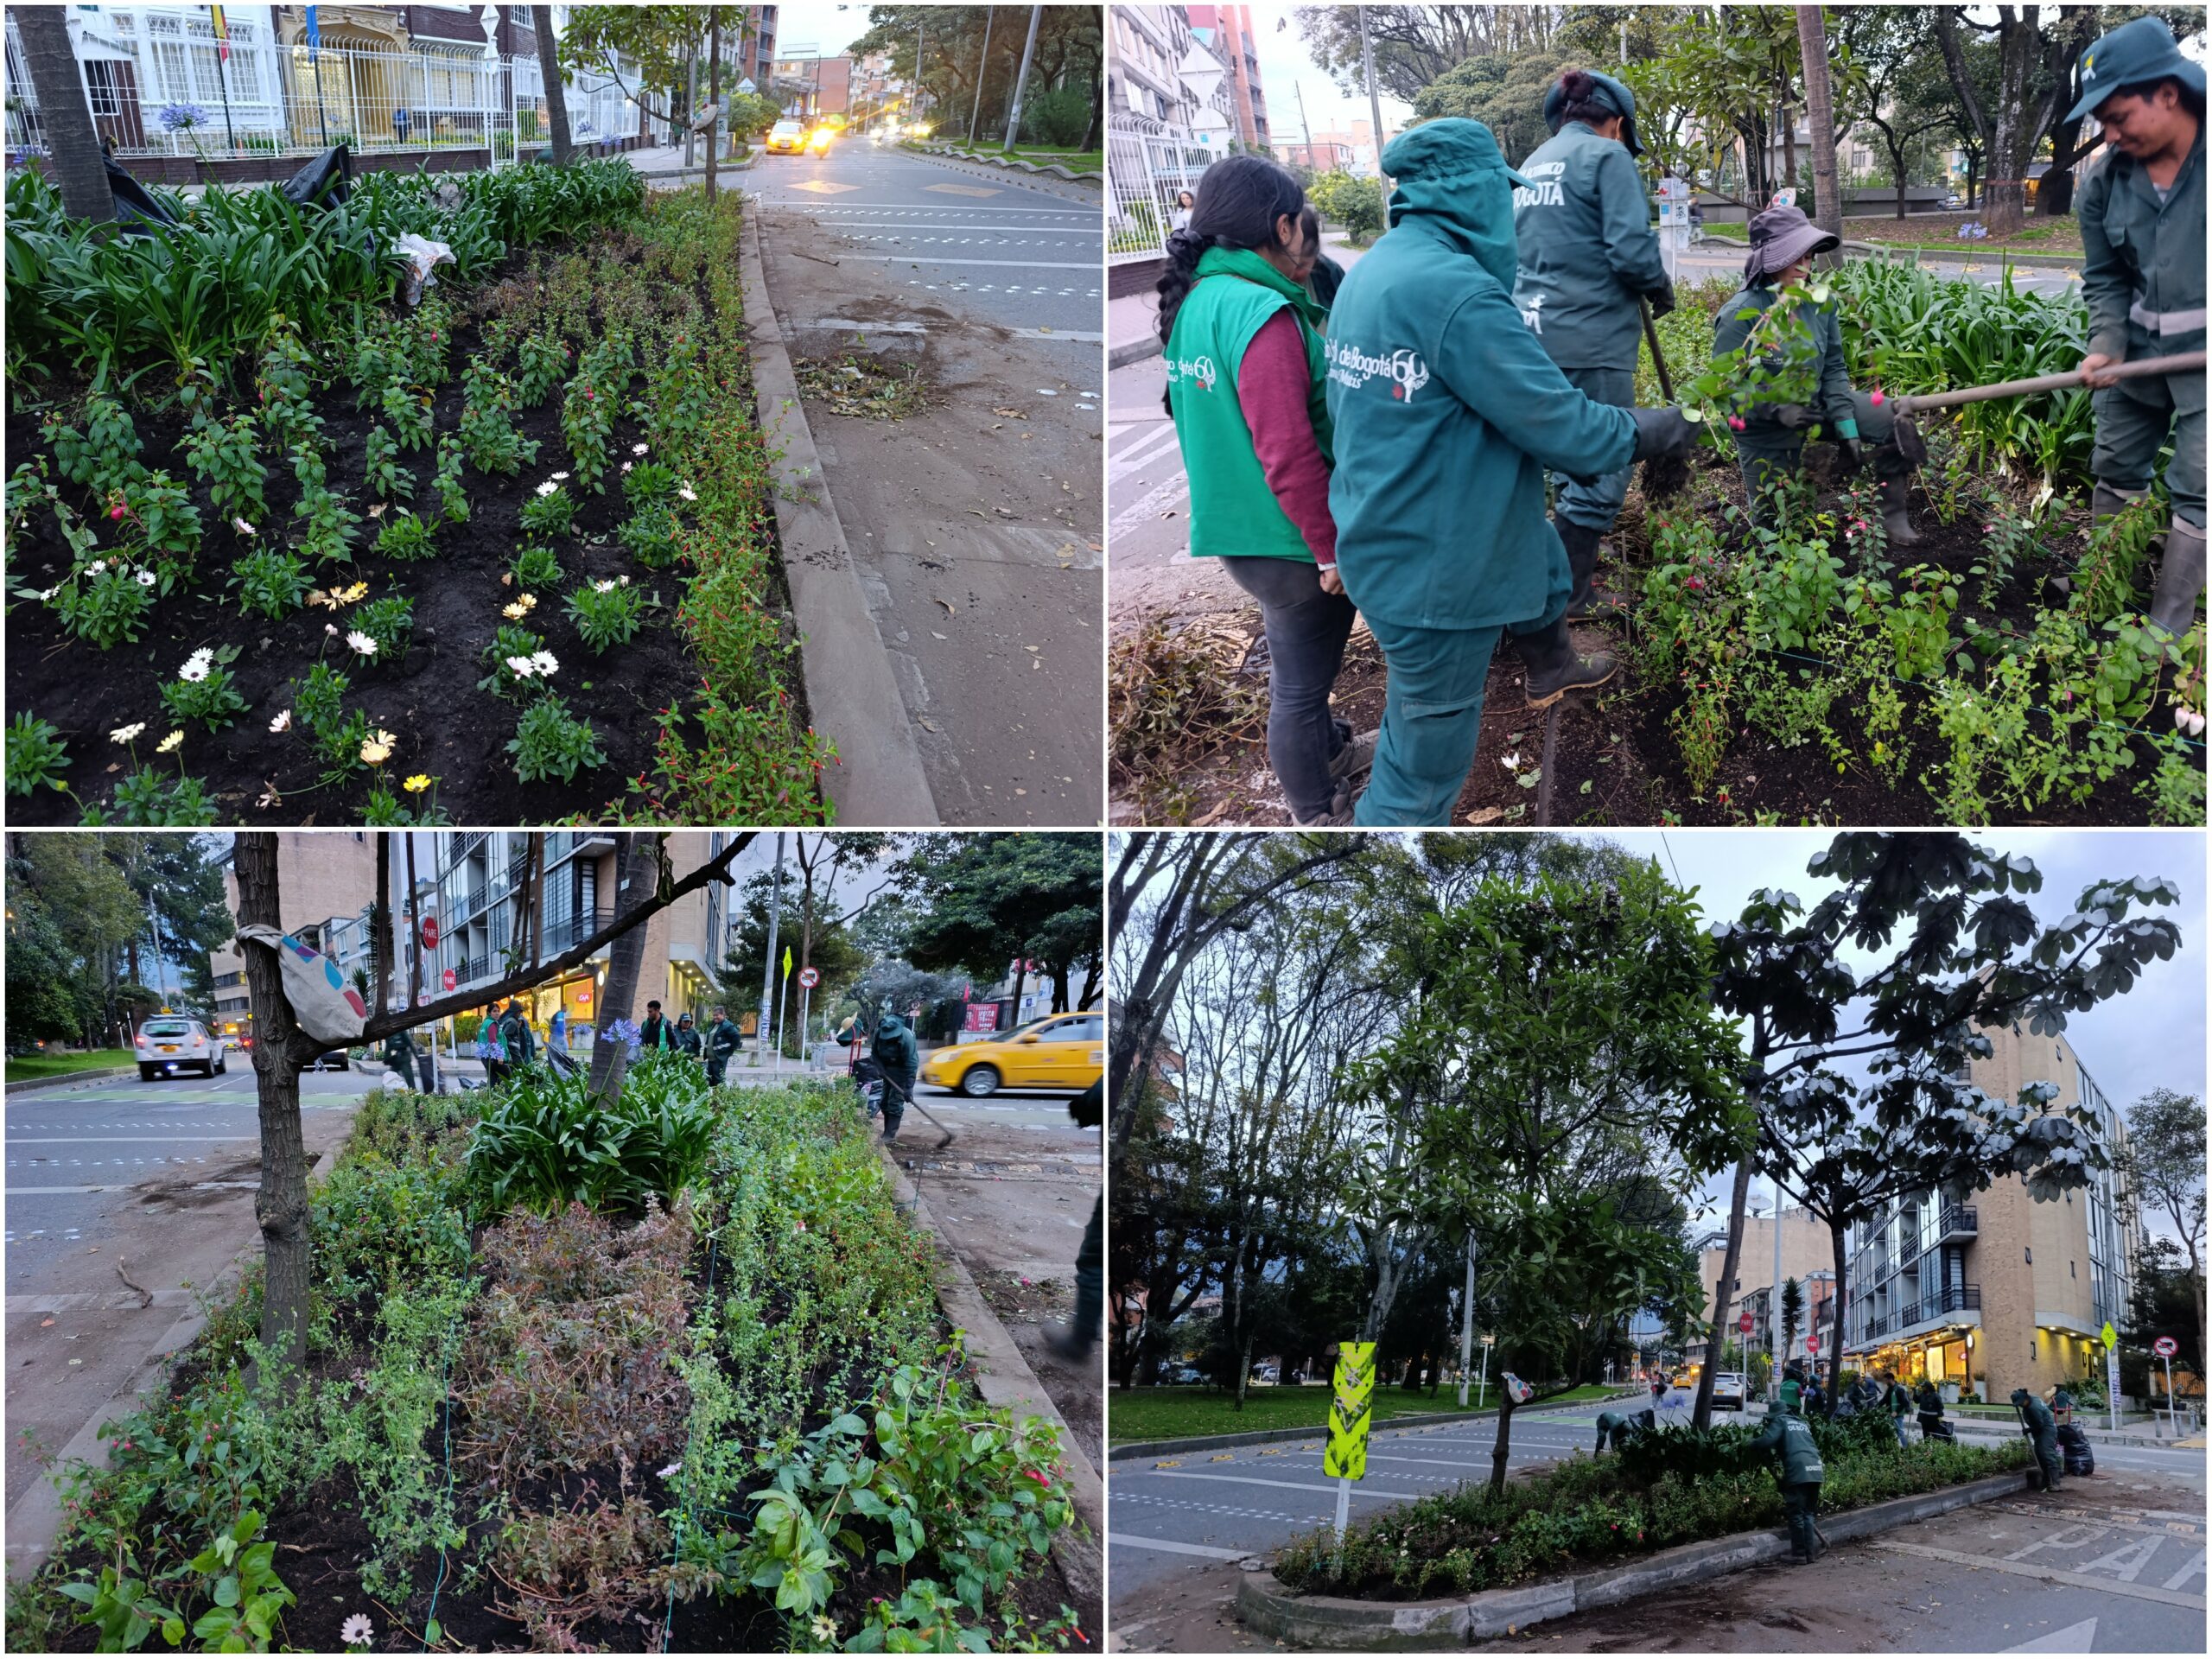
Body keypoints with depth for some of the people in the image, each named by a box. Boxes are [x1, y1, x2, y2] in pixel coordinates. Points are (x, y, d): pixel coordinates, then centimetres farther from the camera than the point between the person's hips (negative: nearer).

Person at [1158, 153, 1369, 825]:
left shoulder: (1193, 299, 5)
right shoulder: (1261, 314, -24)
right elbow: (1289, 453, -27)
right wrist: (1332, 547, -19)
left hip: (1235, 528, 9)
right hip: (1286, 541, -9)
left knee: (1300, 666, 28)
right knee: (1299, 681, 7)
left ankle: (1326, 750, 47)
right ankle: (1318, 813, 22)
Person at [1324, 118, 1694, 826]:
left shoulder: (1369, 271, 3)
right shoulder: (1456, 292, -27)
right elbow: (1560, 425, -22)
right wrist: (1653, 430, -3)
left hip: (1380, 529, 10)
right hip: (1434, 565, -10)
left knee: (1543, 548, 34)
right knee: (1426, 754, 3)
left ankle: (1551, 668, 57)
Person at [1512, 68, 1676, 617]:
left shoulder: (1533, 164, 17)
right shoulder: (1608, 157, -7)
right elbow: (1631, 249, -16)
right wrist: (1660, 289, 4)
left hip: (1537, 332, 8)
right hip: (1591, 340, -8)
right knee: (1601, 471, -1)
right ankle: (1567, 597, 1)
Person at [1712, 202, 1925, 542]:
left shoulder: (1818, 302, -10)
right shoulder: (1740, 314, -25)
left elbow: (1833, 368, -3)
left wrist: (1846, 426, -11)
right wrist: (1779, 410, -35)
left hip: (1814, 403, 4)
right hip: (1766, 431, -4)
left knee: (1896, 422, -11)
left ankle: (1894, 519, 3)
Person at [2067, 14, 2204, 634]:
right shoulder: (2104, 182, -2)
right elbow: (2105, 278, 7)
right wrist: (2106, 346, -11)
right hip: (2139, 349, 5)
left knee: (2195, 491, -4)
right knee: (2115, 470, 15)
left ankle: (2165, 630, 2)